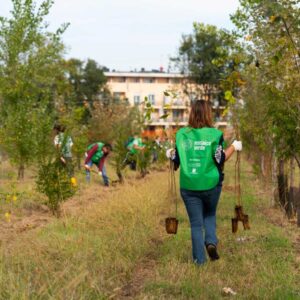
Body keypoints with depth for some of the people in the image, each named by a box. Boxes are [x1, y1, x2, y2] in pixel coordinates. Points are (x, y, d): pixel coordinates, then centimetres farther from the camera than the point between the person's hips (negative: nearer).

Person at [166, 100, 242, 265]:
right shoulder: (215, 134, -5)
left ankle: (199, 260, 11)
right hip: (210, 184, -1)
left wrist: (170, 154, 24)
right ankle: (211, 241, 1)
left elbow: (177, 161, 3)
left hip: (189, 186, 1)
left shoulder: (182, 134, 1)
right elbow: (220, 159, -8)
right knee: (210, 214, 24)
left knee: (196, 223, 10)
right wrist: (234, 147, 7)